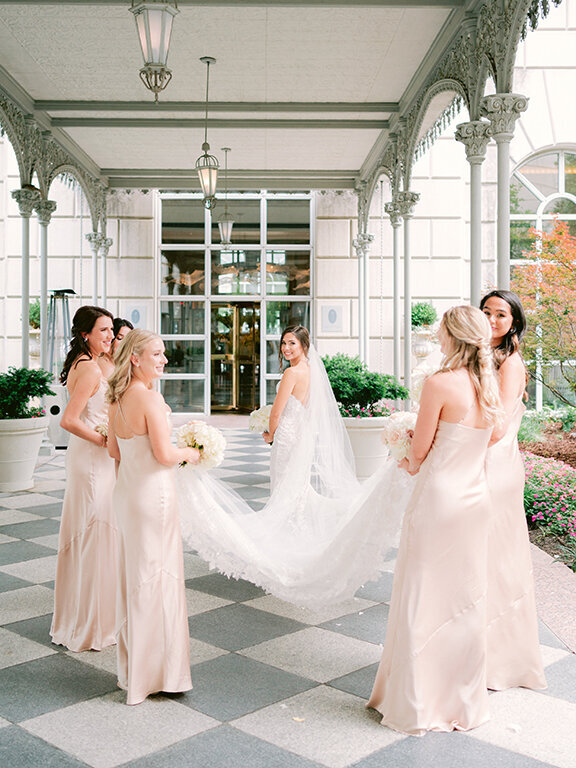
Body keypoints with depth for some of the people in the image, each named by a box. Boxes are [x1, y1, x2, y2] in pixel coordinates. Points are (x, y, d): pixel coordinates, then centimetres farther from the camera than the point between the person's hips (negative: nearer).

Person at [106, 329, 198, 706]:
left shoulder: (118, 398, 6)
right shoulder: (150, 397, -19)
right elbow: (165, 455, -21)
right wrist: (190, 453, -3)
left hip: (126, 491, 8)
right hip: (153, 494, -8)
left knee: (133, 576, 17)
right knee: (157, 578, 3)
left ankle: (132, 666, 30)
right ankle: (154, 671, 15)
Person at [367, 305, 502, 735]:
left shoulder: (441, 384, -18)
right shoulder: (489, 386, 2)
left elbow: (419, 453, -11)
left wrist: (410, 464, 11)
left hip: (438, 498, -6)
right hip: (476, 497, 7)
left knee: (424, 598, 7)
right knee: (467, 597, 16)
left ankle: (419, 704, 19)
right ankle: (464, 697, 30)